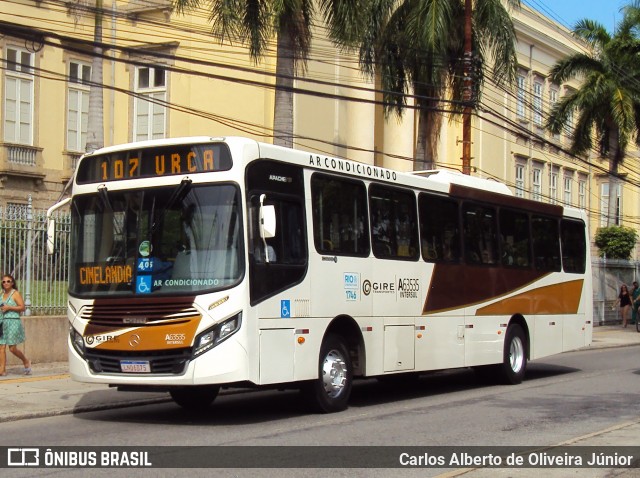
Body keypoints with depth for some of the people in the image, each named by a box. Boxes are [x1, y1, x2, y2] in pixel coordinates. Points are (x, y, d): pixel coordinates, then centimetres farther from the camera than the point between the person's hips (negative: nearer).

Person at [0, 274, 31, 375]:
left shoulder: (15, 293, -4)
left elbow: (22, 307, -9)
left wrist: (9, 307, -14)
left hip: (13, 322, -6)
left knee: (12, 348, -6)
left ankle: (26, 362, 18)